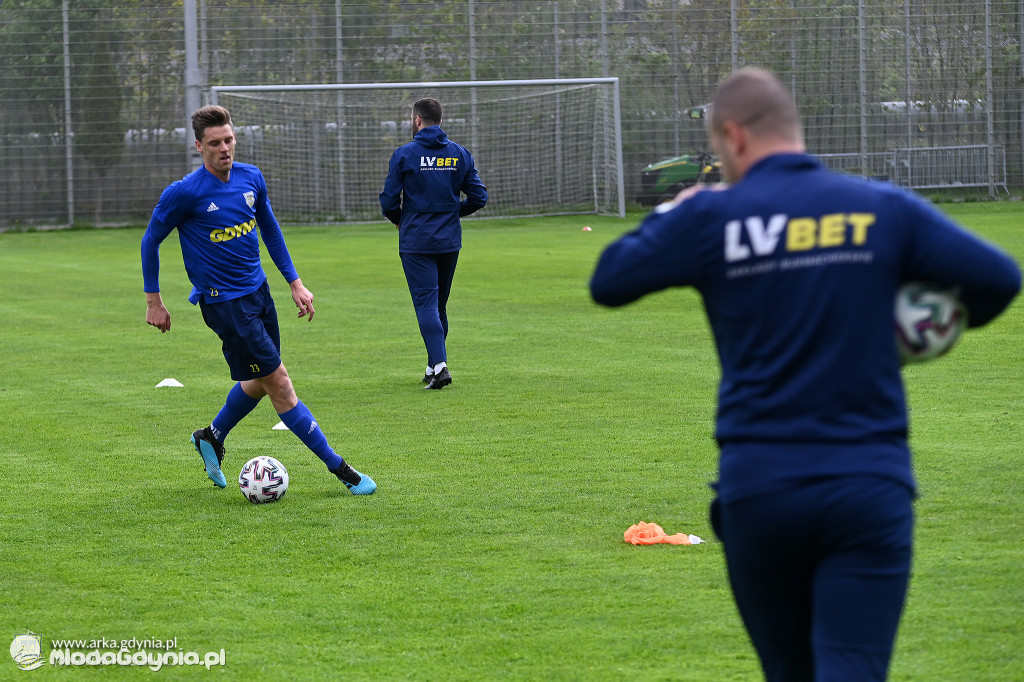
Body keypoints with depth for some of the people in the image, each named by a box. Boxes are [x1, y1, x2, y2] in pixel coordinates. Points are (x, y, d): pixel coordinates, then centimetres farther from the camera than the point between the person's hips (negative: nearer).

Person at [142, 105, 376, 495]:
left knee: (260, 381, 17)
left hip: (257, 290, 7)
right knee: (279, 383, -6)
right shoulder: (185, 193, -17)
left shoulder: (251, 178, 1)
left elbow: (269, 228, 16)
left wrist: (295, 282, 14)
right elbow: (151, 240, -4)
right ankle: (338, 467, -1)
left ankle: (212, 437, 41)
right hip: (224, 301, -7)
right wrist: (153, 301, -1)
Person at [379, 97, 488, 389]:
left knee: (426, 303, -8)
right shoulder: (459, 154, 4)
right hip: (449, 241, 4)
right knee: (439, 304, 15)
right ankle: (434, 366, 22)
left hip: (416, 242, -4)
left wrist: (400, 220, 13)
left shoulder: (405, 155, -8)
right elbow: (479, 196, 4)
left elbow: (389, 201, -7)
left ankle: (439, 363, -23)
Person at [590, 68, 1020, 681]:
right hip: (869, 487, 0)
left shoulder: (711, 216, -2)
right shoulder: (885, 208, 2)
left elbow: (608, 282, 8)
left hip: (757, 488, 1)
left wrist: (665, 216, 24)